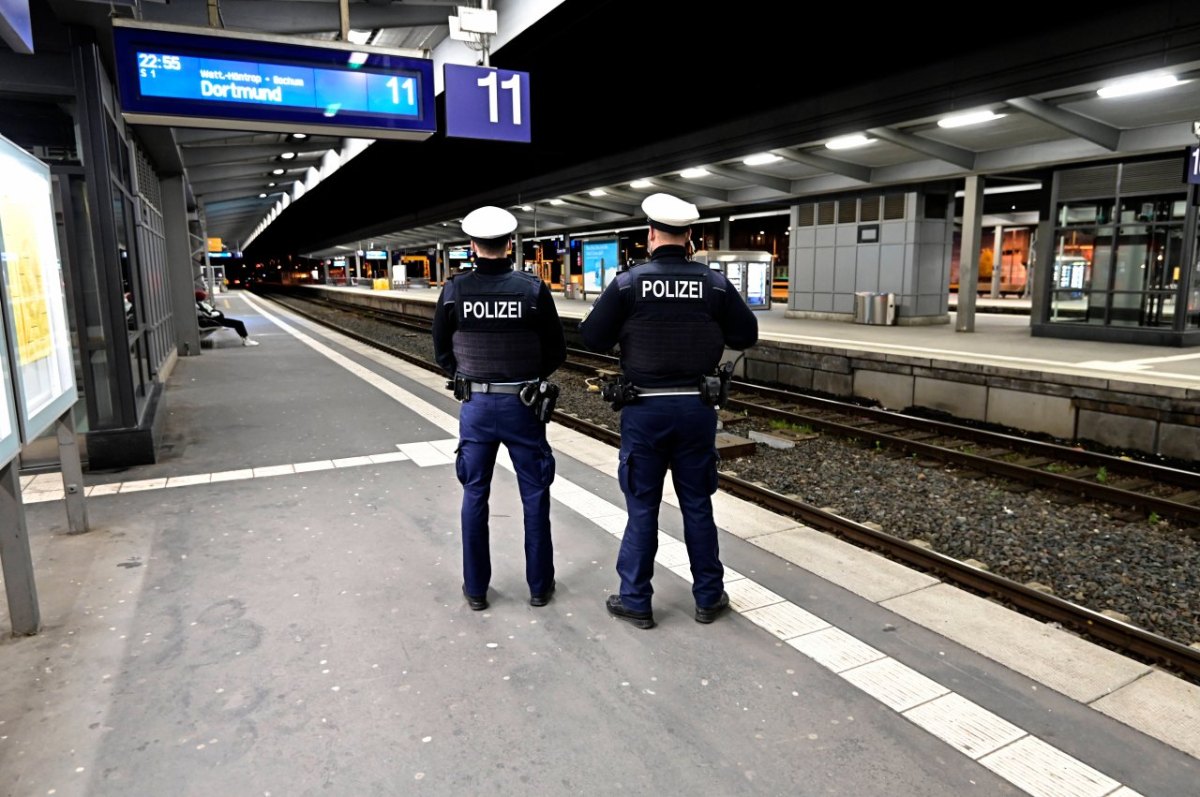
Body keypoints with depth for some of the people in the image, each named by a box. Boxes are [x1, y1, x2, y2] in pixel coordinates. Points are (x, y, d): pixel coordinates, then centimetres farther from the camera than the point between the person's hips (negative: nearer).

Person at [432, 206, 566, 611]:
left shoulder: (453, 290, -5)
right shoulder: (533, 288, -10)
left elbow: (442, 352, 4)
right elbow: (557, 352, -3)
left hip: (474, 405, 2)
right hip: (523, 406, -1)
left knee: (475, 495, 13)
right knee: (534, 494, 11)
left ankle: (475, 588, 23)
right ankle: (539, 585, 22)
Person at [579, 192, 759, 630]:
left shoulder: (628, 283, -8)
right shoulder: (716, 283, -2)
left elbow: (593, 339, -6)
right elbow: (747, 335, 3)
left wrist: (592, 316, 14)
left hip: (644, 409, -2)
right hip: (696, 408, 2)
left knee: (642, 506, 9)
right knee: (697, 504, 13)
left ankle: (635, 601, 19)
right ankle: (709, 597, 24)